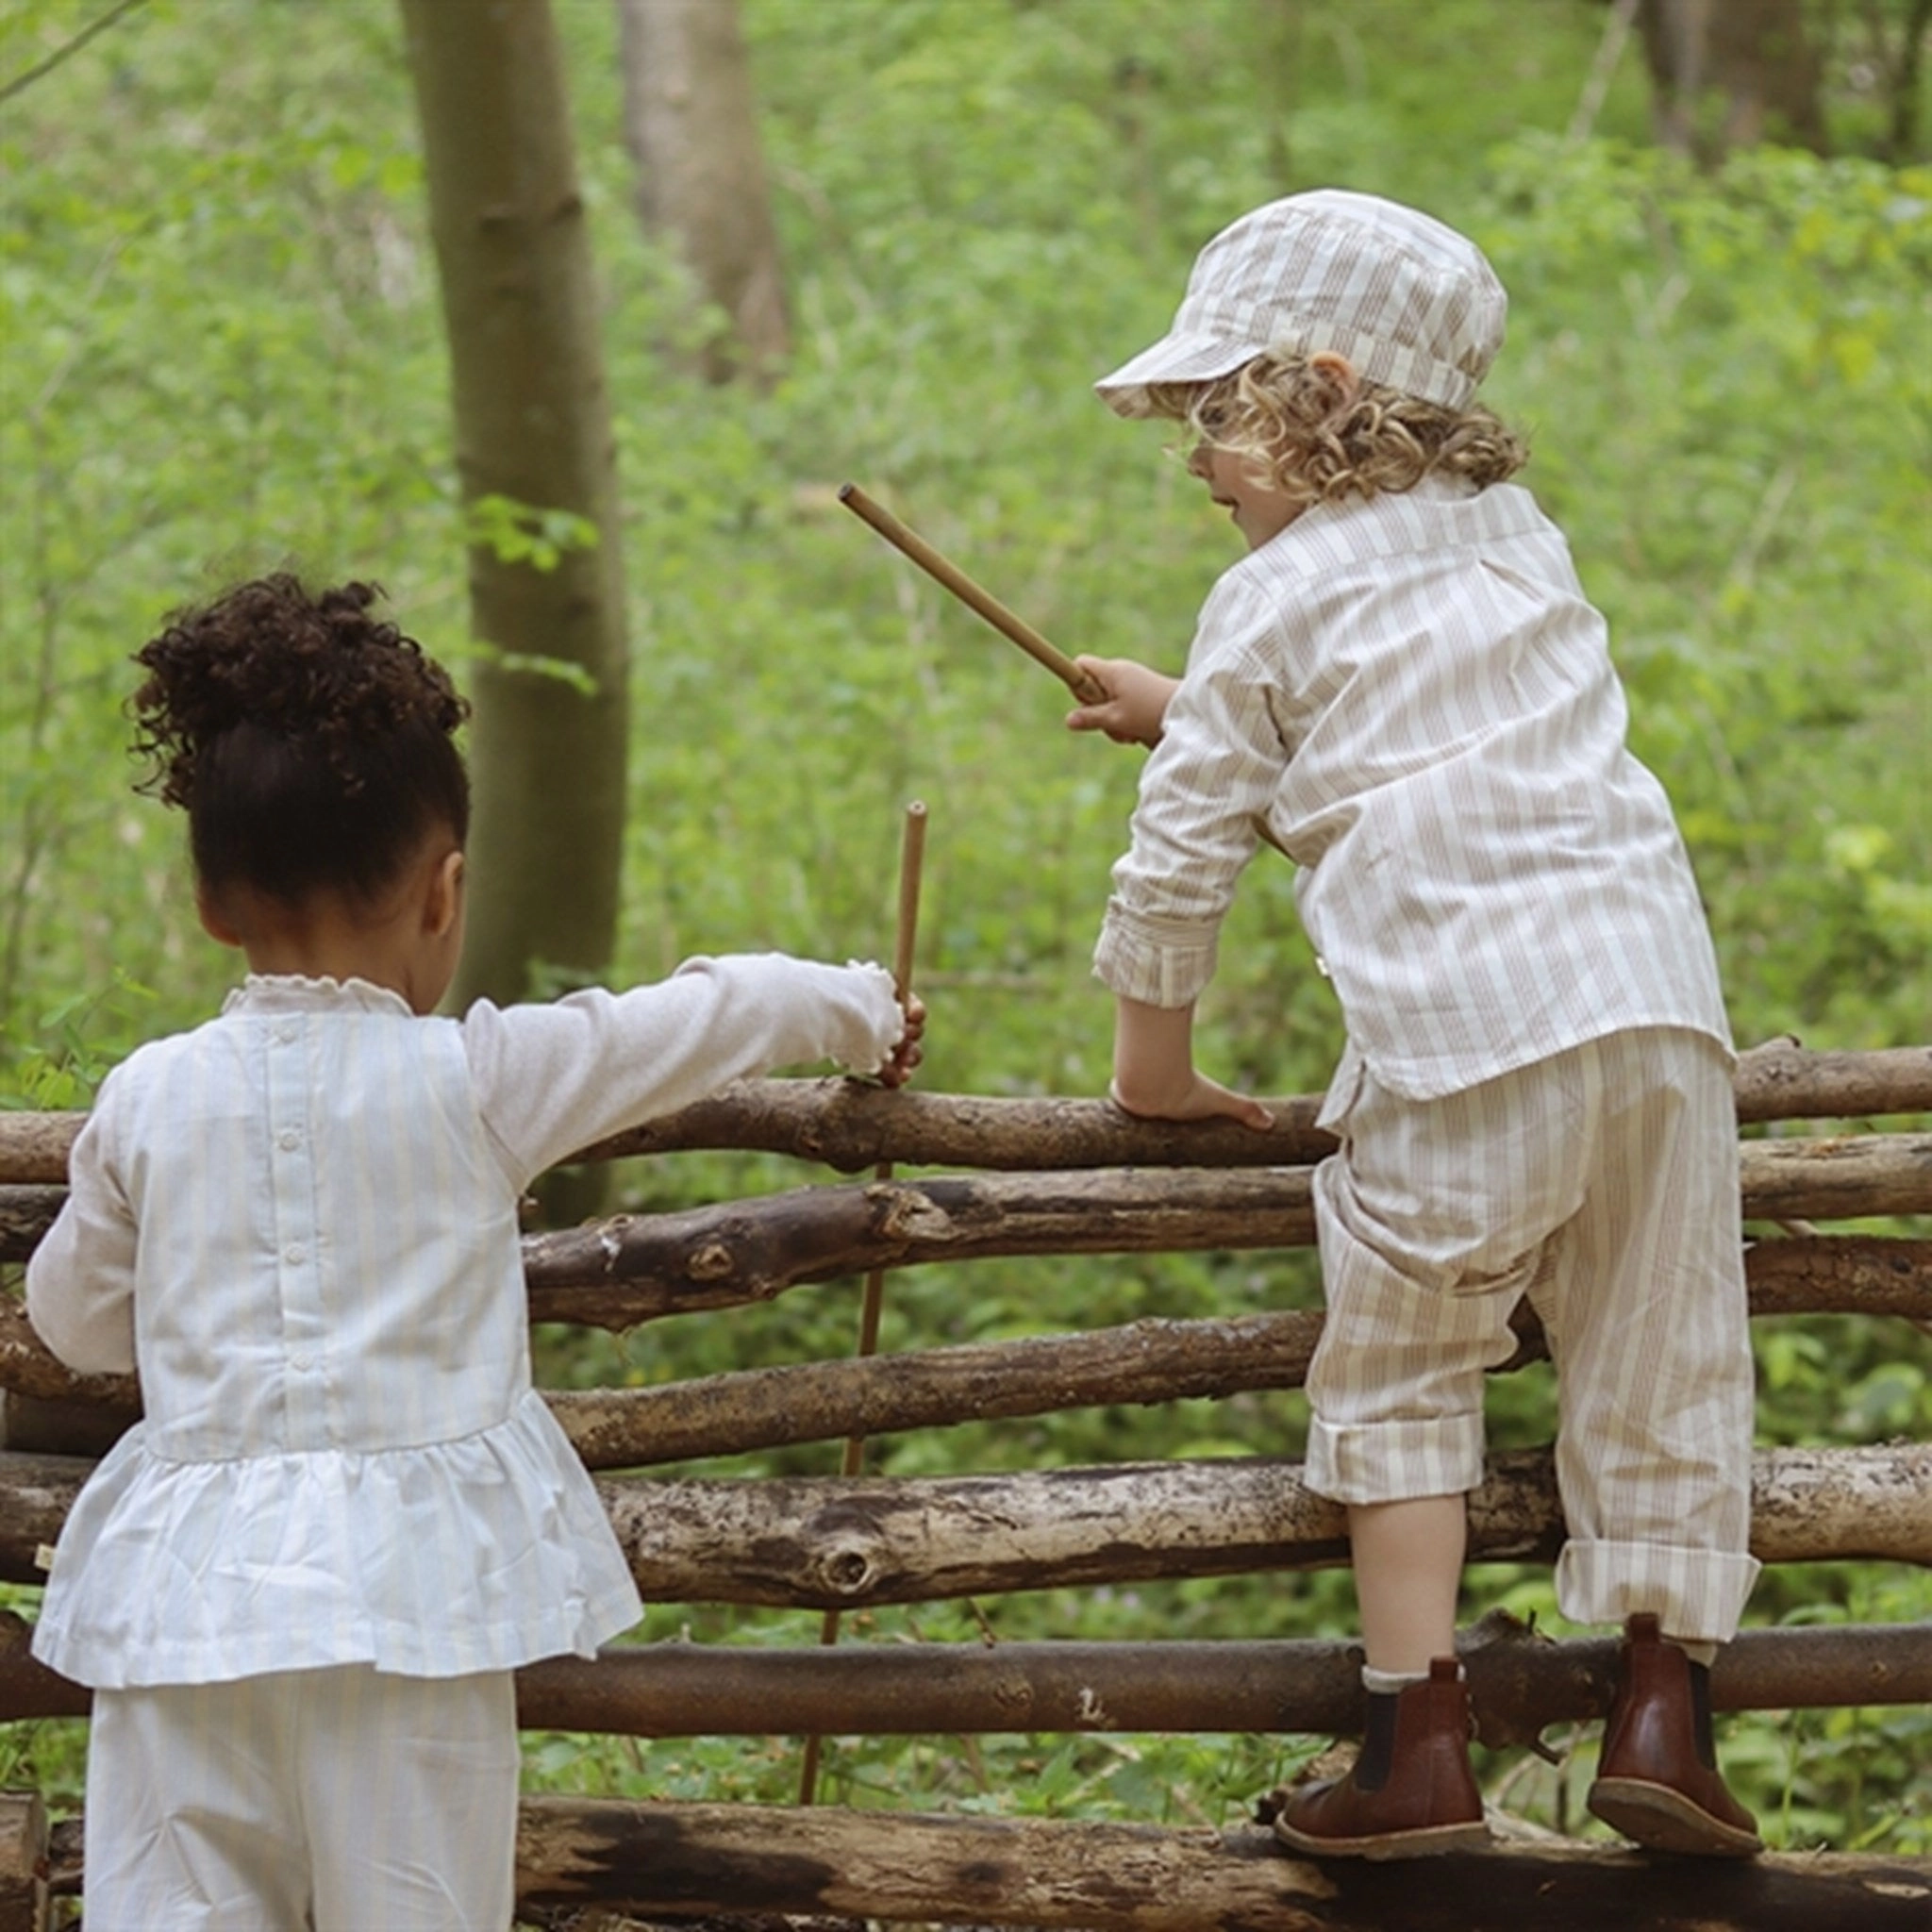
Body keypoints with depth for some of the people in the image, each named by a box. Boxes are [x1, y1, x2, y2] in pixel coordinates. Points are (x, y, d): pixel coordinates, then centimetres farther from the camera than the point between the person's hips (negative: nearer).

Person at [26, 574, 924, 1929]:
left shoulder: (147, 1100, 4)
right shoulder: (480, 1080, -3)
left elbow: (73, 1318, 18)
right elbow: (714, 1017, 10)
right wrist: (866, 1011, 30)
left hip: (190, 1581, 2)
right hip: (409, 1583, -2)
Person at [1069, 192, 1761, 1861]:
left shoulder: (1274, 606, 4)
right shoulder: (1516, 536, 21)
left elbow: (1183, 853, 5)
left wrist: (1156, 1065, 18)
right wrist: (1194, 713, 41)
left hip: (1464, 1033, -5)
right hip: (1658, 988, 5)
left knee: (1400, 1382, 8)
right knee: (1661, 1368, 10)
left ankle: (1420, 1744, 4)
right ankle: (1666, 1706, 6)